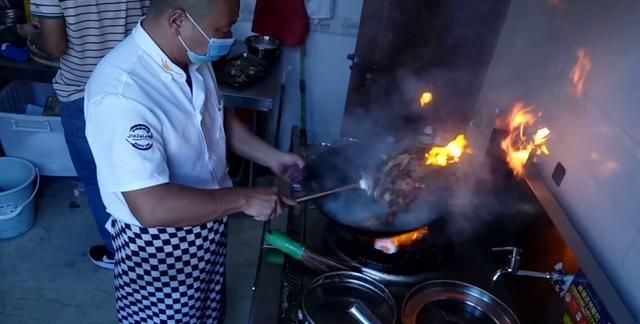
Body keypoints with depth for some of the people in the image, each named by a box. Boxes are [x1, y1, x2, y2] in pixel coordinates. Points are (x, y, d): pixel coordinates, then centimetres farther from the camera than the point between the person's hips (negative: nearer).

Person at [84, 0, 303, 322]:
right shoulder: (120, 94, -35)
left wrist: (272, 157, -1)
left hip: (205, 227, 7)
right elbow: (152, 207, -38)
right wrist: (244, 198, -30)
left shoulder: (192, 57, -8)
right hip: (155, 244, -7)